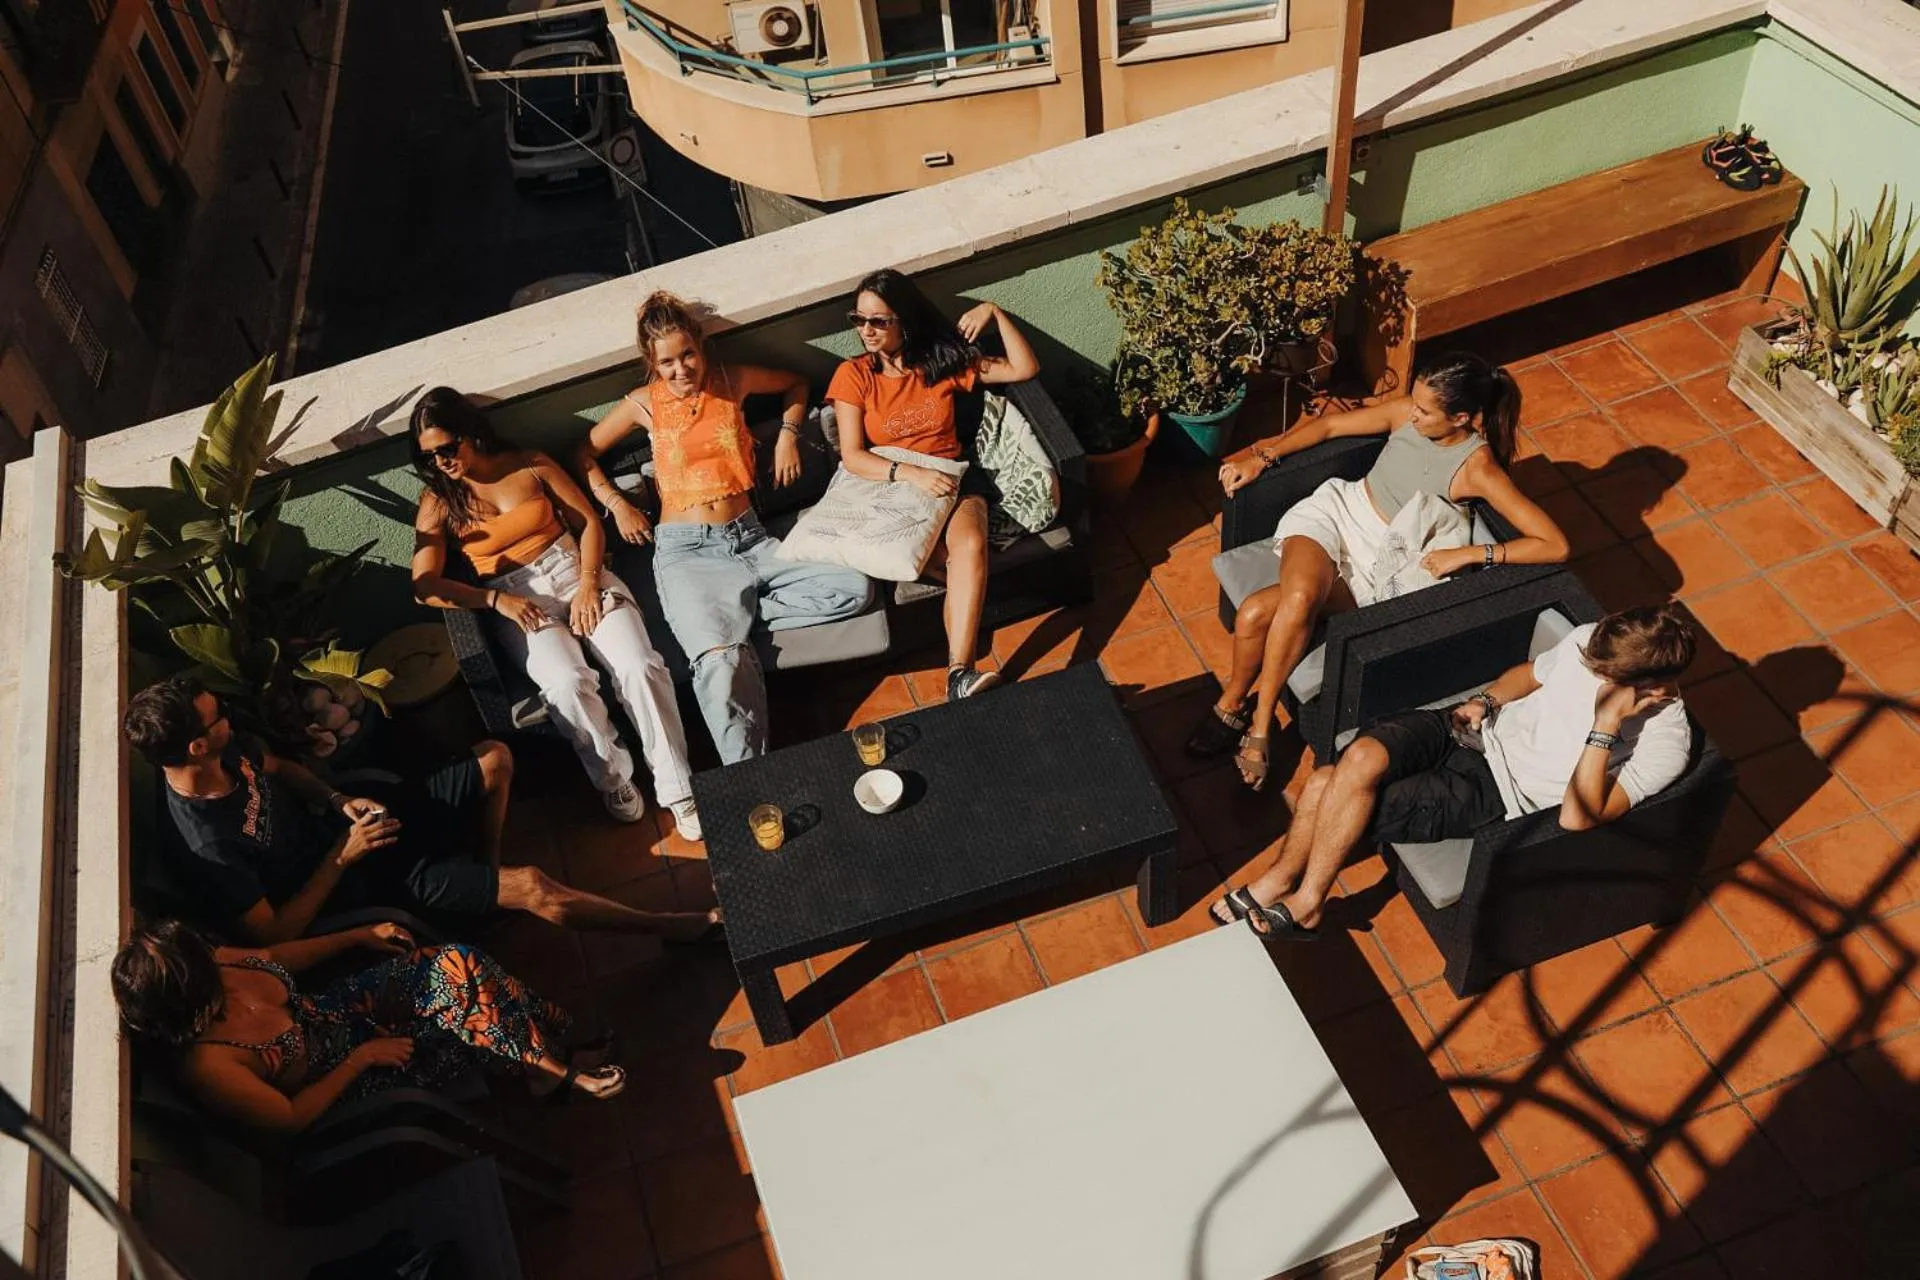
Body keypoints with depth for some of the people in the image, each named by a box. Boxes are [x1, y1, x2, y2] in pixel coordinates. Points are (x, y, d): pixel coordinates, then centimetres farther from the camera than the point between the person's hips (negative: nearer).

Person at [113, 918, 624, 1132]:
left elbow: (273, 958, 6)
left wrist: (361, 936, 5)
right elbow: (291, 1117, -22)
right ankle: (553, 1070, 5)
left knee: (457, 965, -15)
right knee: (467, 992, -18)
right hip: (344, 1081, -6)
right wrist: (363, 1056, -17)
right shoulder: (208, 1065, -34)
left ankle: (549, 1038, 3)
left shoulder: (212, 969, -17)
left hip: (334, 1012, 6)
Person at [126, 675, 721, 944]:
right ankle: (671, 925, -2)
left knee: (495, 760, 8)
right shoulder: (209, 850, -31)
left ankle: (486, 867, 30)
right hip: (352, 880, -7)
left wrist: (338, 801, -4)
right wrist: (341, 858, -22)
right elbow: (273, 933, -25)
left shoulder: (227, 749, -9)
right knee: (535, 888, -16)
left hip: (347, 825, 8)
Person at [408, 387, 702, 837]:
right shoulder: (438, 500, 6)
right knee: (568, 682, -33)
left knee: (641, 667, -26)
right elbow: (425, 586, -4)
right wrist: (497, 601, -17)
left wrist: (589, 583, -10)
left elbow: (589, 522, 7)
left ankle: (677, 790, -19)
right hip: (517, 599, -1)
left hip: (575, 571, 1)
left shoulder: (531, 464, 8)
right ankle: (613, 780, -10)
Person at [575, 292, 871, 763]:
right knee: (722, 661, -32)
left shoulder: (733, 380, 7)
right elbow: (583, 451, 13)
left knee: (854, 589, -17)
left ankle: (739, 614, -12)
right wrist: (616, 503, 2)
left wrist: (788, 435, 11)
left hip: (749, 538, 4)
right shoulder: (645, 403, 4)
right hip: (686, 551, -4)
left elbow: (796, 384, 25)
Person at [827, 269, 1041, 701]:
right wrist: (911, 473, -24)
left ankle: (960, 671, -41)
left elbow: (1025, 369, 6)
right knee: (961, 565, -31)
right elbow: (852, 456, -10)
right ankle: (961, 670, -20)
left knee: (971, 545, -33)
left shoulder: (943, 361, 5)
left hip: (952, 477, 1)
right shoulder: (853, 375, -1)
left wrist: (995, 313, -5)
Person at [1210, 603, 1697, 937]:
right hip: (1476, 731, 5)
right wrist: (1487, 701, -1)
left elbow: (1578, 817, -26)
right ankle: (1279, 879, -7)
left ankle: (1304, 904, 1)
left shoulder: (1665, 742, -17)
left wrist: (1605, 725, -33)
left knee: (1329, 792, -22)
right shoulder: (1592, 640, -2)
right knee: (1361, 757, -25)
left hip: (1494, 791, -5)